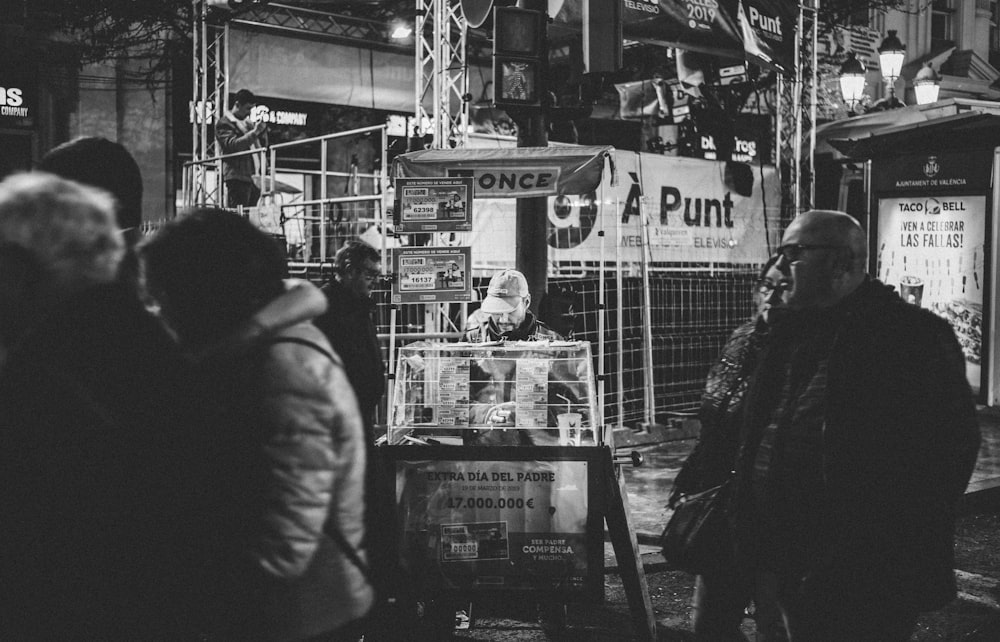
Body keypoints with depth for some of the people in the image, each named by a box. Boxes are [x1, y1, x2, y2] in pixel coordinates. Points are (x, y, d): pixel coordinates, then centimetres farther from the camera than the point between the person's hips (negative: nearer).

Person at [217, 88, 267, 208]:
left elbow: (263, 144, 24)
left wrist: (262, 129, 6)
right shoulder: (224, 123, -2)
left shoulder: (247, 121, 23)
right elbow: (232, 145, -18)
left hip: (254, 176, 8)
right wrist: (254, 132, -21)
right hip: (238, 177, -8)